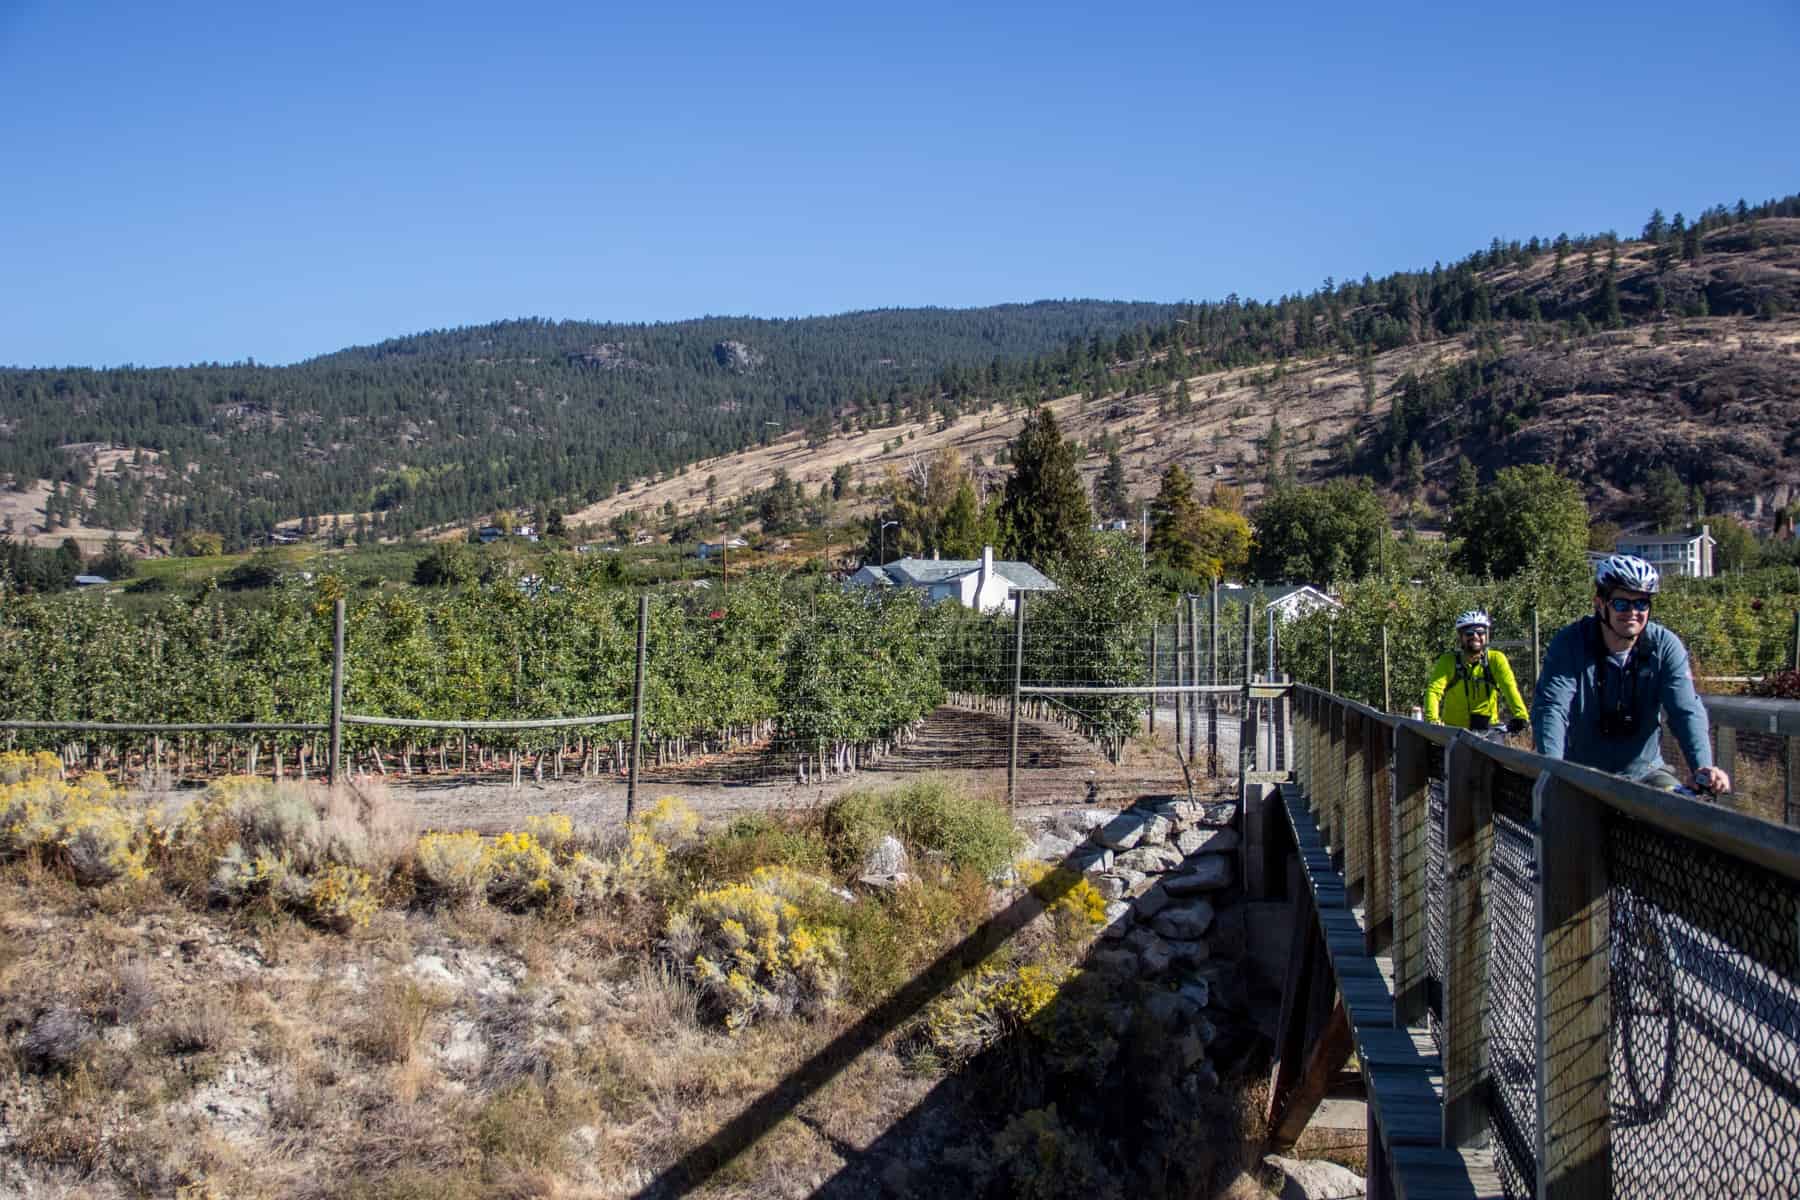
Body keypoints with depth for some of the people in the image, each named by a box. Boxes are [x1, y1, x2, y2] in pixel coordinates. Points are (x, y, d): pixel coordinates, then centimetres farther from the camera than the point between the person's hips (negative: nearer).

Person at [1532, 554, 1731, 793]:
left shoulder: (1665, 646, -6)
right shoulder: (1569, 643, -12)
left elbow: (1686, 710, -16)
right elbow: (1551, 708, -23)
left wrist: (1703, 767, -33)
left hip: (1644, 770, 1)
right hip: (1583, 776, -1)